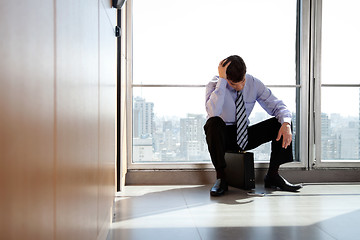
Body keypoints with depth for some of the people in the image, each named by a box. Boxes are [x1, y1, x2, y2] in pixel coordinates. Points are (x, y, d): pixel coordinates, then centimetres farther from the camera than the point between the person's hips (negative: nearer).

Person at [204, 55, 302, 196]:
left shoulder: (254, 84, -6)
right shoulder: (214, 85, -16)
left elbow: (277, 106, -4)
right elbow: (213, 112, -37)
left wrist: (286, 124, -26)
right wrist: (221, 80, -35)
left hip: (245, 136, 4)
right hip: (222, 137, -4)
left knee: (281, 122, -14)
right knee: (213, 123, -38)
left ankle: (272, 175, -8)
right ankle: (221, 177, -25)